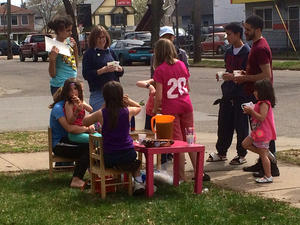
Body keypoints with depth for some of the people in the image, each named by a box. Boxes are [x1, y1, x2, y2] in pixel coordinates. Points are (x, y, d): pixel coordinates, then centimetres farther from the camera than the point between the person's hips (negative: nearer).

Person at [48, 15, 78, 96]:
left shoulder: (68, 41, 8)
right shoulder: (55, 46, -11)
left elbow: (76, 64, 17)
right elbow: (52, 74, -10)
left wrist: (75, 47, 6)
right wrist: (52, 58, -26)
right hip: (60, 86, -7)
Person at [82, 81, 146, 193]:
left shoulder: (101, 114, -13)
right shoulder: (128, 111, -9)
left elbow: (85, 122, 8)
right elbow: (139, 107, 17)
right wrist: (128, 100, 4)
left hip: (108, 158, -1)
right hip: (128, 155, 1)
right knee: (133, 158, 37)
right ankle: (138, 181, 22)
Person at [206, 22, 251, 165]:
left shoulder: (247, 52, -10)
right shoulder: (228, 52, 13)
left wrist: (233, 77, -22)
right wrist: (222, 76, 4)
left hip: (241, 95, -7)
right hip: (228, 94, 7)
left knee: (241, 125, 1)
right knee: (224, 124, 10)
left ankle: (241, 155, 12)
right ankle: (221, 153, 21)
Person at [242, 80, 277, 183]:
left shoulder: (264, 104, -20)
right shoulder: (260, 103, 13)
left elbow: (262, 117, -29)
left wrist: (251, 111, -25)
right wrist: (250, 111, 7)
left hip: (263, 133, -11)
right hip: (257, 132, 11)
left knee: (263, 155, -5)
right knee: (245, 144, 15)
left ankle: (268, 177, 3)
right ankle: (267, 153, 17)